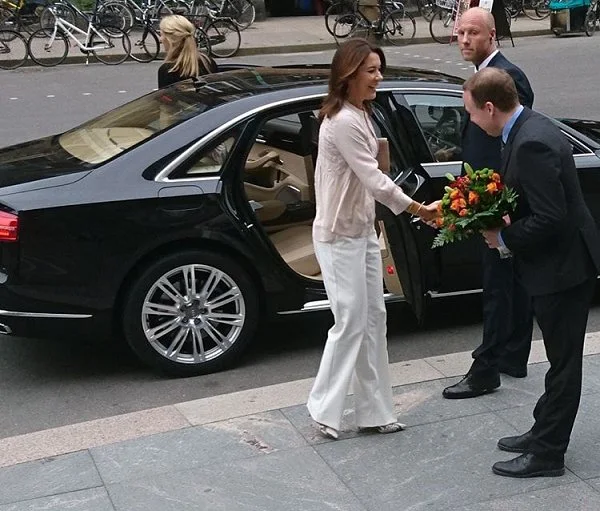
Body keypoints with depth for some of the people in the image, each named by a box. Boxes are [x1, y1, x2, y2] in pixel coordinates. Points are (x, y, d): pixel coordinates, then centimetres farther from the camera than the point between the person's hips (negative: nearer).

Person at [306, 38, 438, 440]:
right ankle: (325, 410, 11)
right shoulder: (343, 122, -21)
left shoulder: (359, 114, 11)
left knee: (373, 319, 11)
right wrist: (419, 210, -18)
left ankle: (375, 411, 19)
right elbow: (374, 179, -23)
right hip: (340, 237, -10)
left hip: (362, 230, 10)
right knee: (351, 323, -3)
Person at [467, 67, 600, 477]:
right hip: (559, 263, 10)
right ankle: (543, 433, 34)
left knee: (563, 362, 2)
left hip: (563, 266, -10)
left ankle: (547, 454, 13)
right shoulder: (529, 129, 7)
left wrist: (504, 238, -14)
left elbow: (550, 219, -28)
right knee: (561, 358, 20)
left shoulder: (532, 144, -25)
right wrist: (506, 225, 3)